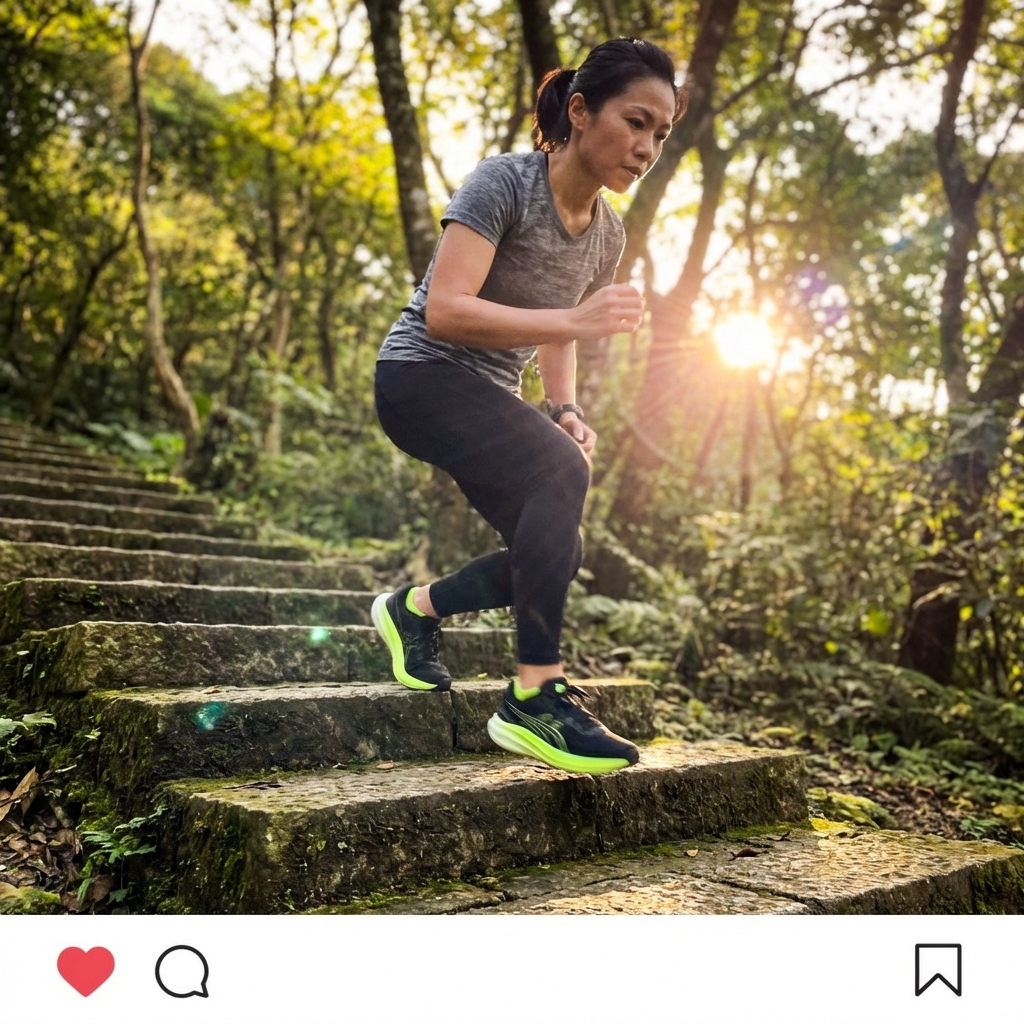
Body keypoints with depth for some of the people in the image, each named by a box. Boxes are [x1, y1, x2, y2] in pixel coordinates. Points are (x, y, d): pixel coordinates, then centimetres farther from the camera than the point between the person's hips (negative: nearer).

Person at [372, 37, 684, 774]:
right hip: (421, 376, -8)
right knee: (561, 471, -32)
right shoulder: (503, 182, -17)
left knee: (559, 553, 1)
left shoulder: (608, 234, 4)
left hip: (491, 399, 8)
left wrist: (565, 408, -5)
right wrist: (574, 320, -35)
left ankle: (414, 608, 23)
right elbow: (444, 311, -26)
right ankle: (536, 698, -28)